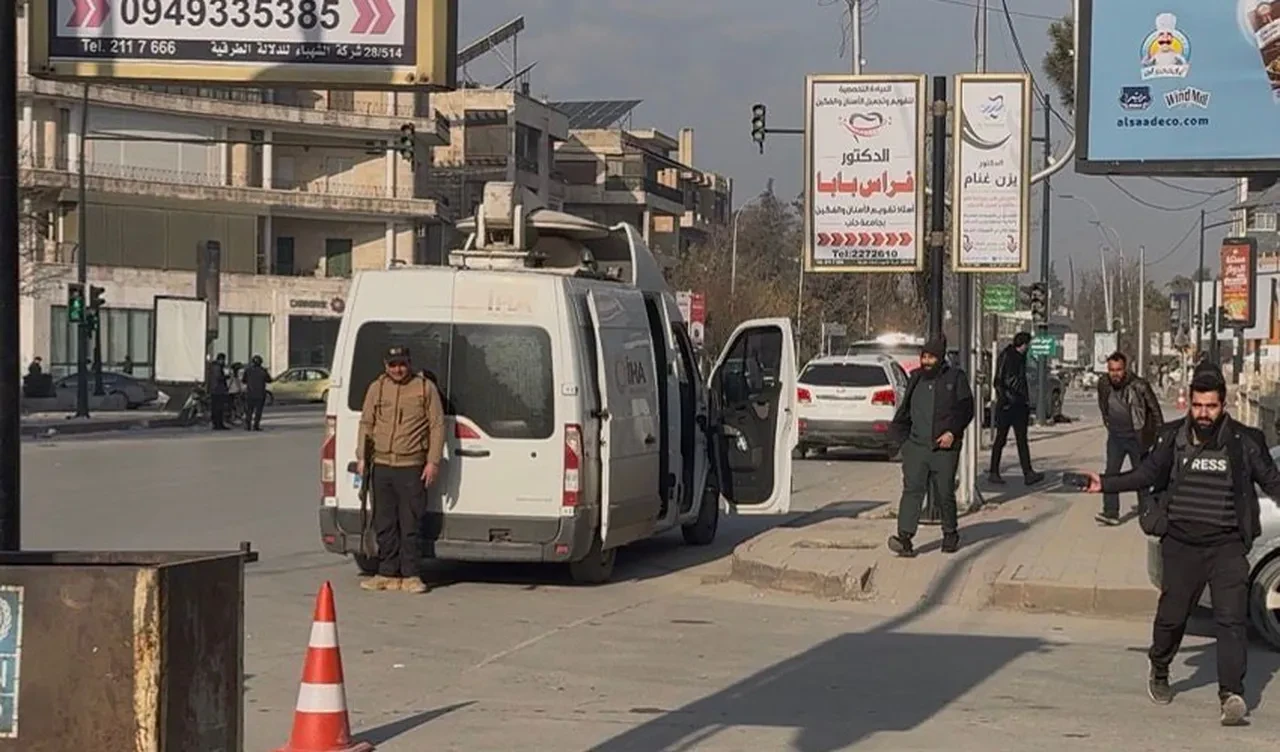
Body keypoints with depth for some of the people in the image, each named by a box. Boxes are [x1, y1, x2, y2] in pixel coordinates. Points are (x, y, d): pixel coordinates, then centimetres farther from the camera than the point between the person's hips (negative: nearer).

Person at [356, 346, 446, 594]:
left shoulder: (425, 388, 1)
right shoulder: (376, 388, 11)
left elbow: (437, 426, 0)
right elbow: (366, 424, 17)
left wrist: (433, 462, -6)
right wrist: (361, 457, 7)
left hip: (412, 468, -4)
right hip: (381, 466, 4)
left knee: (411, 525, -2)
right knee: (384, 524, 6)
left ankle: (411, 575, 4)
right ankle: (388, 574, 13)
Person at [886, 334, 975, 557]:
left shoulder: (955, 378, 3)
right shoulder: (916, 379, 14)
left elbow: (966, 409, -1)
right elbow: (904, 411, 22)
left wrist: (952, 432, -13)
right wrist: (902, 436, 12)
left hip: (944, 449, -2)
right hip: (916, 446, 2)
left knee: (944, 494, 5)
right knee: (912, 490, -12)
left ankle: (950, 536, 26)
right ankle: (905, 538, -20)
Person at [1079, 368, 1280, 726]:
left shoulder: (1245, 441, -1)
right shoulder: (1173, 438, 3)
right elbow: (1147, 474, 14)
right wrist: (1105, 484, 8)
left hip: (1227, 544, -1)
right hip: (1180, 543, 2)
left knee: (1232, 618, -11)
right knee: (1172, 614, 11)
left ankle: (1232, 695, -15)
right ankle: (1159, 674, 36)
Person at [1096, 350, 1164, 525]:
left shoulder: (1138, 385, -17)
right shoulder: (1103, 384, -5)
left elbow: (1154, 409, -6)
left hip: (1136, 436, -3)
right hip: (1115, 436, 3)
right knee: (1111, 473, -6)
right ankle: (1110, 512, -8)